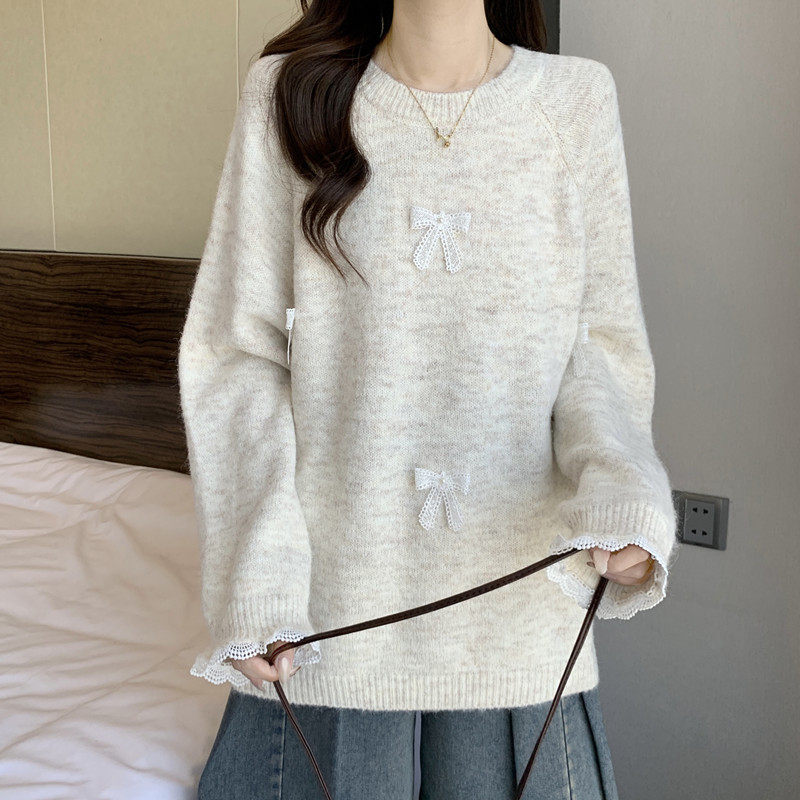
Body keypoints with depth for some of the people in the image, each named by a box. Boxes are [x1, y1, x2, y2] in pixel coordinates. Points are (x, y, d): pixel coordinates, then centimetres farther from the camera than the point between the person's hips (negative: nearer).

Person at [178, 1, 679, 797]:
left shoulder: (578, 97, 2)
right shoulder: (286, 93, -1)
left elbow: (598, 336, 3)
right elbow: (234, 351, -3)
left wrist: (619, 480, -18)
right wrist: (257, 568, -13)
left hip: (517, 591, 1)